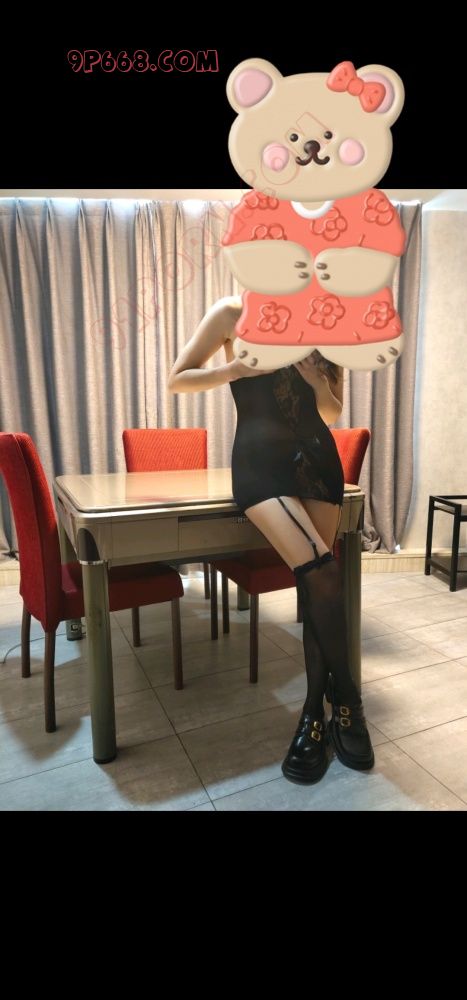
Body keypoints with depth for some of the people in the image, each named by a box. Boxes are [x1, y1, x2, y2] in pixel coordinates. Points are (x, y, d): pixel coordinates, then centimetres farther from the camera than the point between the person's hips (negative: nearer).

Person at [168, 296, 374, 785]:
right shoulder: (234, 312, 5)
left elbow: (332, 414, 18)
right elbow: (177, 379, 4)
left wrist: (319, 382, -4)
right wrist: (237, 368, -11)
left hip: (319, 460, 4)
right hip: (261, 463, -4)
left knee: (315, 580, -4)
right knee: (320, 572, -21)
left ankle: (314, 715, 11)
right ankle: (346, 703, 0)